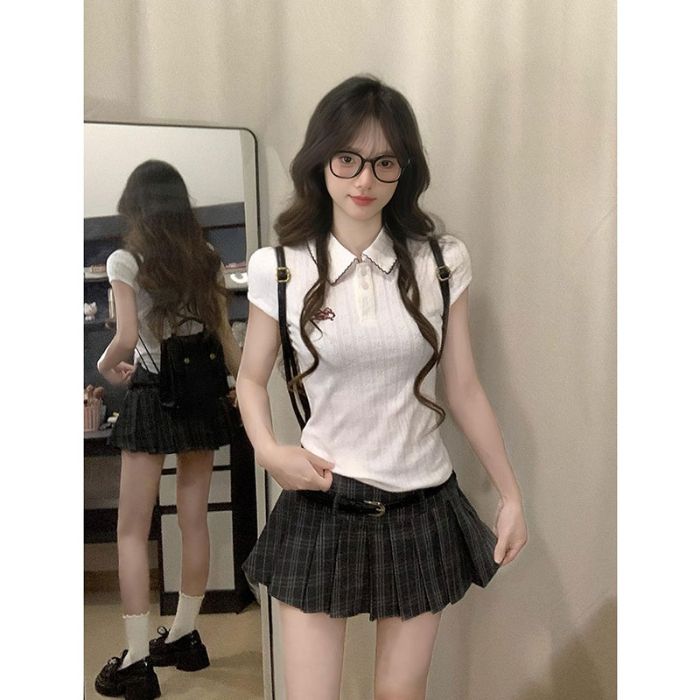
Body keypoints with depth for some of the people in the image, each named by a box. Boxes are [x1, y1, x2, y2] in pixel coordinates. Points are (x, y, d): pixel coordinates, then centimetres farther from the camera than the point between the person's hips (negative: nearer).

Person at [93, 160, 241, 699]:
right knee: (194, 521, 12)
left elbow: (126, 338, -16)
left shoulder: (125, 261, -6)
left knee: (132, 532, 4)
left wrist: (106, 366, 4)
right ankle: (184, 636, 26)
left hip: (153, 396, -4)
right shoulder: (208, 259, 6)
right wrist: (245, 388, 16)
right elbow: (227, 339, 6)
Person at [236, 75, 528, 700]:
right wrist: (268, 450, -12)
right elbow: (252, 378, 6)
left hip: (423, 507, 1)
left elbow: (464, 388, 2)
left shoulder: (442, 261, -5)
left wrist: (512, 495, 7)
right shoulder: (279, 268, -7)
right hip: (321, 507, -1)